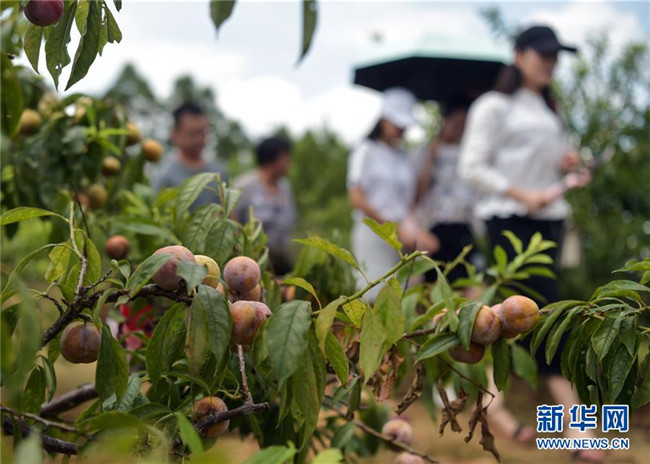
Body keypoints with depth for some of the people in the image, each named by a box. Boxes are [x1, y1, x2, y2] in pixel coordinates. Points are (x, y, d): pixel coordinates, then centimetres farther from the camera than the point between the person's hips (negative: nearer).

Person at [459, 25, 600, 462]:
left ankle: (495, 399, 20)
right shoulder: (495, 106, -4)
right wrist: (522, 195, -20)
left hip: (548, 219, 7)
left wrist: (566, 163, 2)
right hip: (509, 218, -7)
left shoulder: (548, 111, 20)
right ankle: (576, 421, -11)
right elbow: (473, 167, -10)